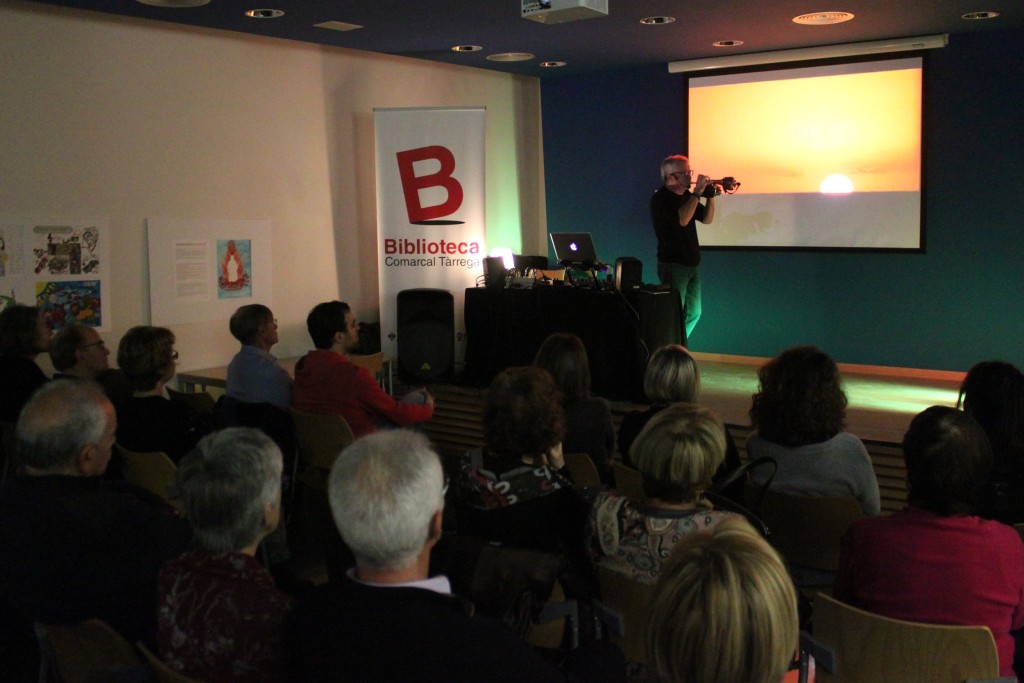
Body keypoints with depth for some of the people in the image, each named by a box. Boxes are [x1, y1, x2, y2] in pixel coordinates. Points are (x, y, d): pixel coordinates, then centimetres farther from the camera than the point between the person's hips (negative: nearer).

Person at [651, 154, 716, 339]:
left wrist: (710, 195, -2)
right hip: (673, 264, -9)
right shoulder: (661, 198, -13)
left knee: (693, 313, 15)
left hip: (691, 264, 9)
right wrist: (698, 192, -23)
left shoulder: (687, 196, 14)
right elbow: (683, 219, -27)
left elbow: (707, 219, 12)